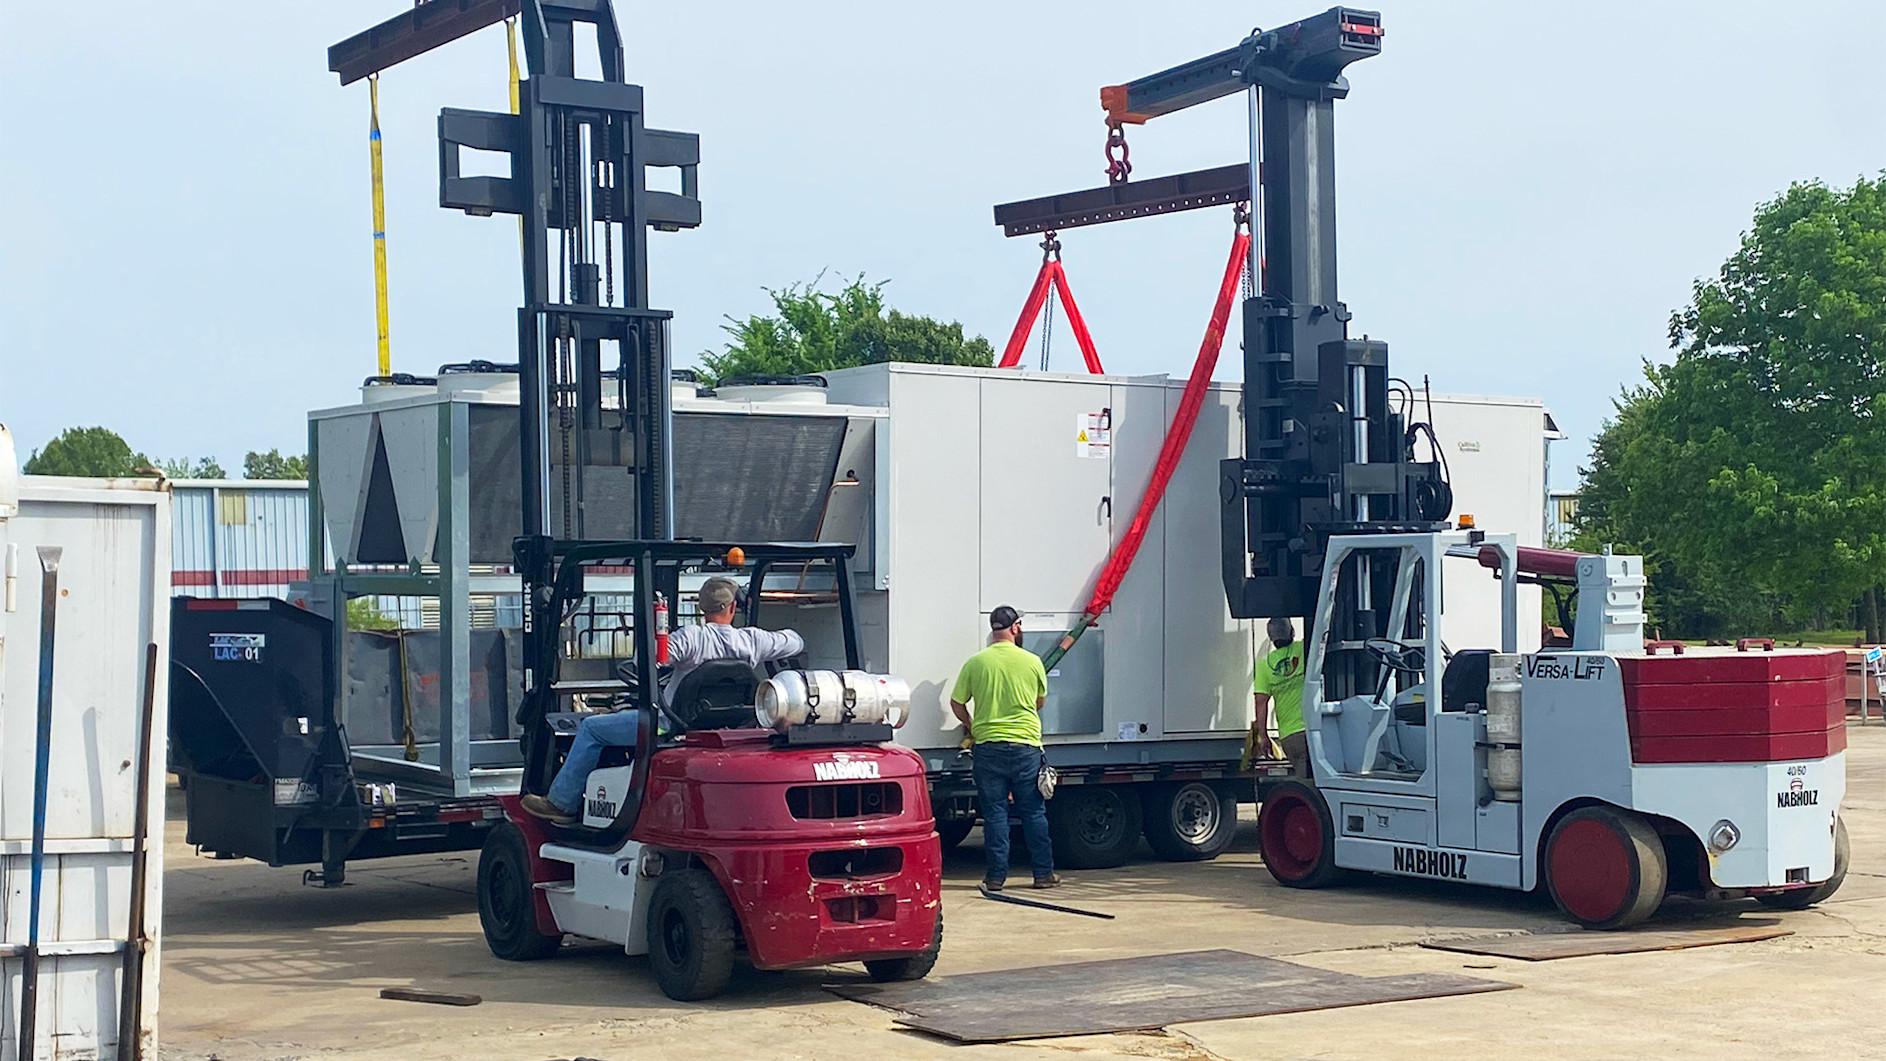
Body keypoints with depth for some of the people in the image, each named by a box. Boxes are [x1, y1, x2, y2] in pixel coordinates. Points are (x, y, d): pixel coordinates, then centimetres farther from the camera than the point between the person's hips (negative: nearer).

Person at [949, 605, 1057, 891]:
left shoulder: (975, 663, -2)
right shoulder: (1032, 661, -1)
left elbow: (957, 703, 5)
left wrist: (972, 727, 23)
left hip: (988, 745, 0)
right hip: (1025, 744, 0)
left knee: (994, 812, 6)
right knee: (1034, 811, 8)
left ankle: (996, 875, 5)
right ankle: (1043, 872, 12)